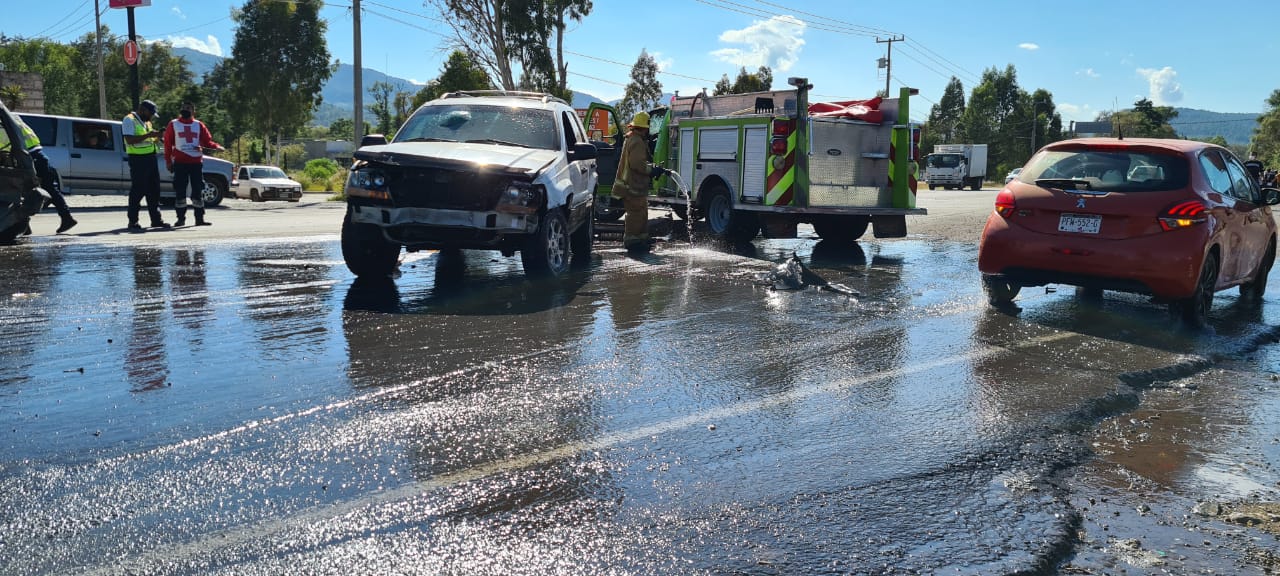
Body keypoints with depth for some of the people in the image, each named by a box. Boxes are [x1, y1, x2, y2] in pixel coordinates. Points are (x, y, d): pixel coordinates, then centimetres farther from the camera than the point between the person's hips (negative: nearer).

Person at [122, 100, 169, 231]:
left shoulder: (146, 122, 19)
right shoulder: (129, 120, -7)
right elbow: (130, 140, -19)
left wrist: (156, 137, 6)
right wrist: (148, 135, -22)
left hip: (150, 158, 9)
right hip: (138, 159, -8)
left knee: (154, 190, 10)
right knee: (137, 191, -6)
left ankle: (156, 219, 16)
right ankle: (133, 222, 0)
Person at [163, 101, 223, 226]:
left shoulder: (199, 125, 12)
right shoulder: (173, 124, 9)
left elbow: (207, 141, 8)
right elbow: (168, 144, 7)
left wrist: (217, 146, -13)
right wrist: (168, 161, 1)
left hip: (196, 162, 1)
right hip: (180, 163, -1)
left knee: (198, 190, 2)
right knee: (180, 191, 0)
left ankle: (199, 218, 5)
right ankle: (181, 218, 6)